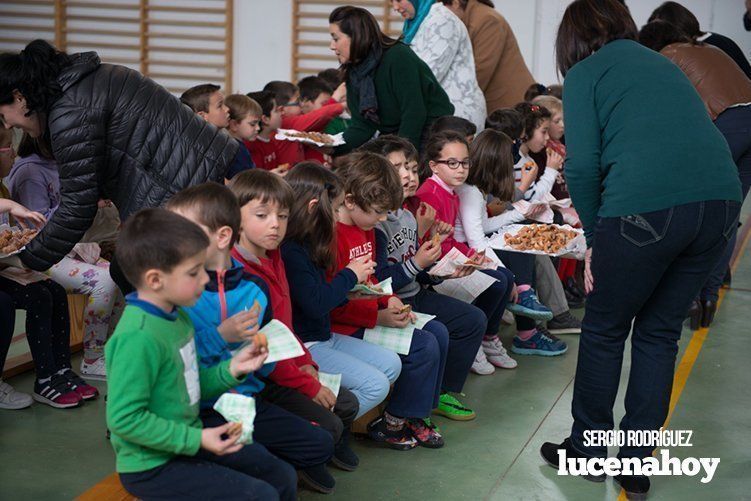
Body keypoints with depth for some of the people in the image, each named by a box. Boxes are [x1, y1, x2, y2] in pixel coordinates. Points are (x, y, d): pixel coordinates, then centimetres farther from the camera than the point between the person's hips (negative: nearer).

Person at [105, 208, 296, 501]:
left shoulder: (177, 317, 3)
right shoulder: (138, 337, -26)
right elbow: (124, 418, -26)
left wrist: (231, 370, -2)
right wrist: (196, 440, -23)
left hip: (189, 442, 9)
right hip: (152, 466, -9)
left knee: (282, 476, 14)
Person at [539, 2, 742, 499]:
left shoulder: (585, 73, 10)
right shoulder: (663, 63, 29)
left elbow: (583, 165, -2)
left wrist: (595, 239, 10)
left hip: (645, 207, -6)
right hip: (721, 198, 6)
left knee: (604, 331, 14)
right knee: (659, 334, 18)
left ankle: (587, 450, 28)